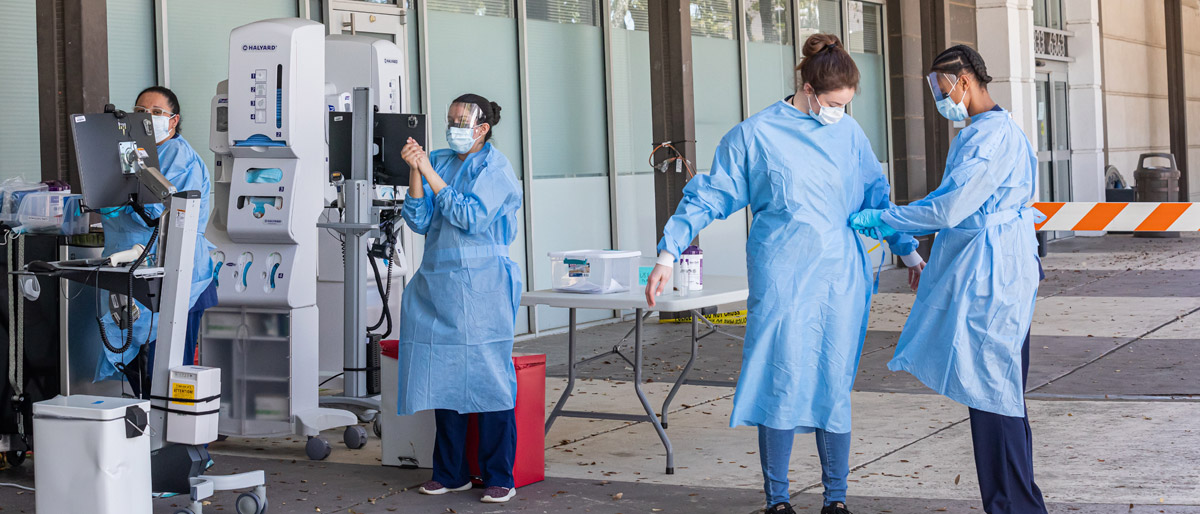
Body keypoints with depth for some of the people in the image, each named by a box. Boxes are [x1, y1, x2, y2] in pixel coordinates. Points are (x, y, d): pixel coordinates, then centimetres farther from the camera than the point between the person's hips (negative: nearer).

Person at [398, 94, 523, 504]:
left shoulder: (494, 166, -2)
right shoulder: (440, 162, 13)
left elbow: (470, 217, -14)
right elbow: (419, 222, 6)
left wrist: (430, 174, -13)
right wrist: (415, 174, -6)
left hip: (481, 286, -6)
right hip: (437, 282, 6)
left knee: (487, 377, -6)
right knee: (443, 375, 7)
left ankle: (499, 477, 0)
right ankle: (451, 473, 17)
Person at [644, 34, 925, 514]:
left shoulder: (849, 134, 9)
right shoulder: (756, 134, -2)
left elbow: (876, 197, 20)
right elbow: (708, 197, 1)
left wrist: (908, 251, 24)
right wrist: (669, 253, -5)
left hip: (840, 279, 3)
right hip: (782, 279, -3)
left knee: (835, 386, 5)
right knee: (781, 382, -4)